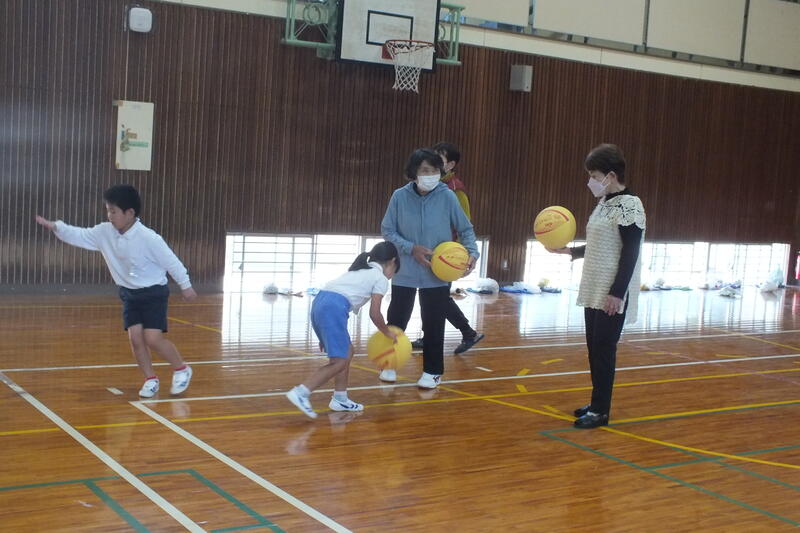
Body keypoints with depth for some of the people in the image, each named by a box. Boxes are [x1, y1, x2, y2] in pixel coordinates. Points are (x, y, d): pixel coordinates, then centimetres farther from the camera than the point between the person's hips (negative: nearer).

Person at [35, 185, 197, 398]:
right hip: (129, 293, 6)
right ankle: (151, 380, 12)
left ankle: (182, 369, 9)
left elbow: (171, 261, -16)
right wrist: (56, 227, -16)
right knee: (135, 337, -2)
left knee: (153, 338, -13)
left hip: (153, 293, -6)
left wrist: (185, 285, -8)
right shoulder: (105, 232, -5)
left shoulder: (148, 238, -23)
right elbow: (80, 235, 0)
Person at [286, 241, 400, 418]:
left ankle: (340, 399, 25)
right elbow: (374, 313, 6)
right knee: (339, 362, -7)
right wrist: (387, 332, 25)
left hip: (319, 302, 9)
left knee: (347, 352, 20)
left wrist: (327, 335, 30)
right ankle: (301, 393, -16)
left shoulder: (359, 272, 32)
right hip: (333, 308, -9)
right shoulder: (381, 279, 10)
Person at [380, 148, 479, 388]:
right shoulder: (400, 196, -10)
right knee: (396, 319, 10)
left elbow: (465, 229, -1)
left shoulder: (447, 197, -10)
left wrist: (472, 253, -17)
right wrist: (411, 248, -16)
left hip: (438, 274, -1)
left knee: (434, 324, 5)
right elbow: (387, 230, -3)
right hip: (404, 272, 1)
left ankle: (433, 371, 20)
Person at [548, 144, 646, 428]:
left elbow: (630, 253, -19)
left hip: (612, 295, -9)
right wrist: (570, 251, 12)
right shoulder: (605, 203, 13)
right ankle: (597, 403, 22)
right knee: (594, 347, 12)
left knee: (604, 349, -5)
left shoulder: (628, 205, -15)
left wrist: (617, 293, -22)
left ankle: (601, 410, 3)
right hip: (594, 291, 9)